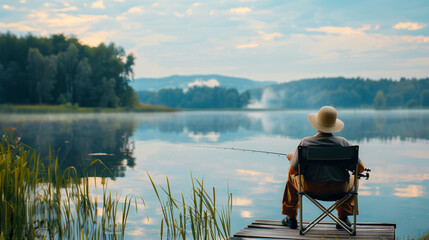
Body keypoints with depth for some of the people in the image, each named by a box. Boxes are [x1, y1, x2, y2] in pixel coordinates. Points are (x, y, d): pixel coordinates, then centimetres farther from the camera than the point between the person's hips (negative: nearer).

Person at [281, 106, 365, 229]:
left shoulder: (305, 143, -18)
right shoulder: (343, 143, -16)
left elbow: (293, 171, -10)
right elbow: (360, 168, -8)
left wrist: (292, 157, 12)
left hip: (311, 188, 0)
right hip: (339, 189, 0)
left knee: (292, 177, 32)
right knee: (352, 178, 34)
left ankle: (291, 218, 38)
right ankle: (343, 218, 33)